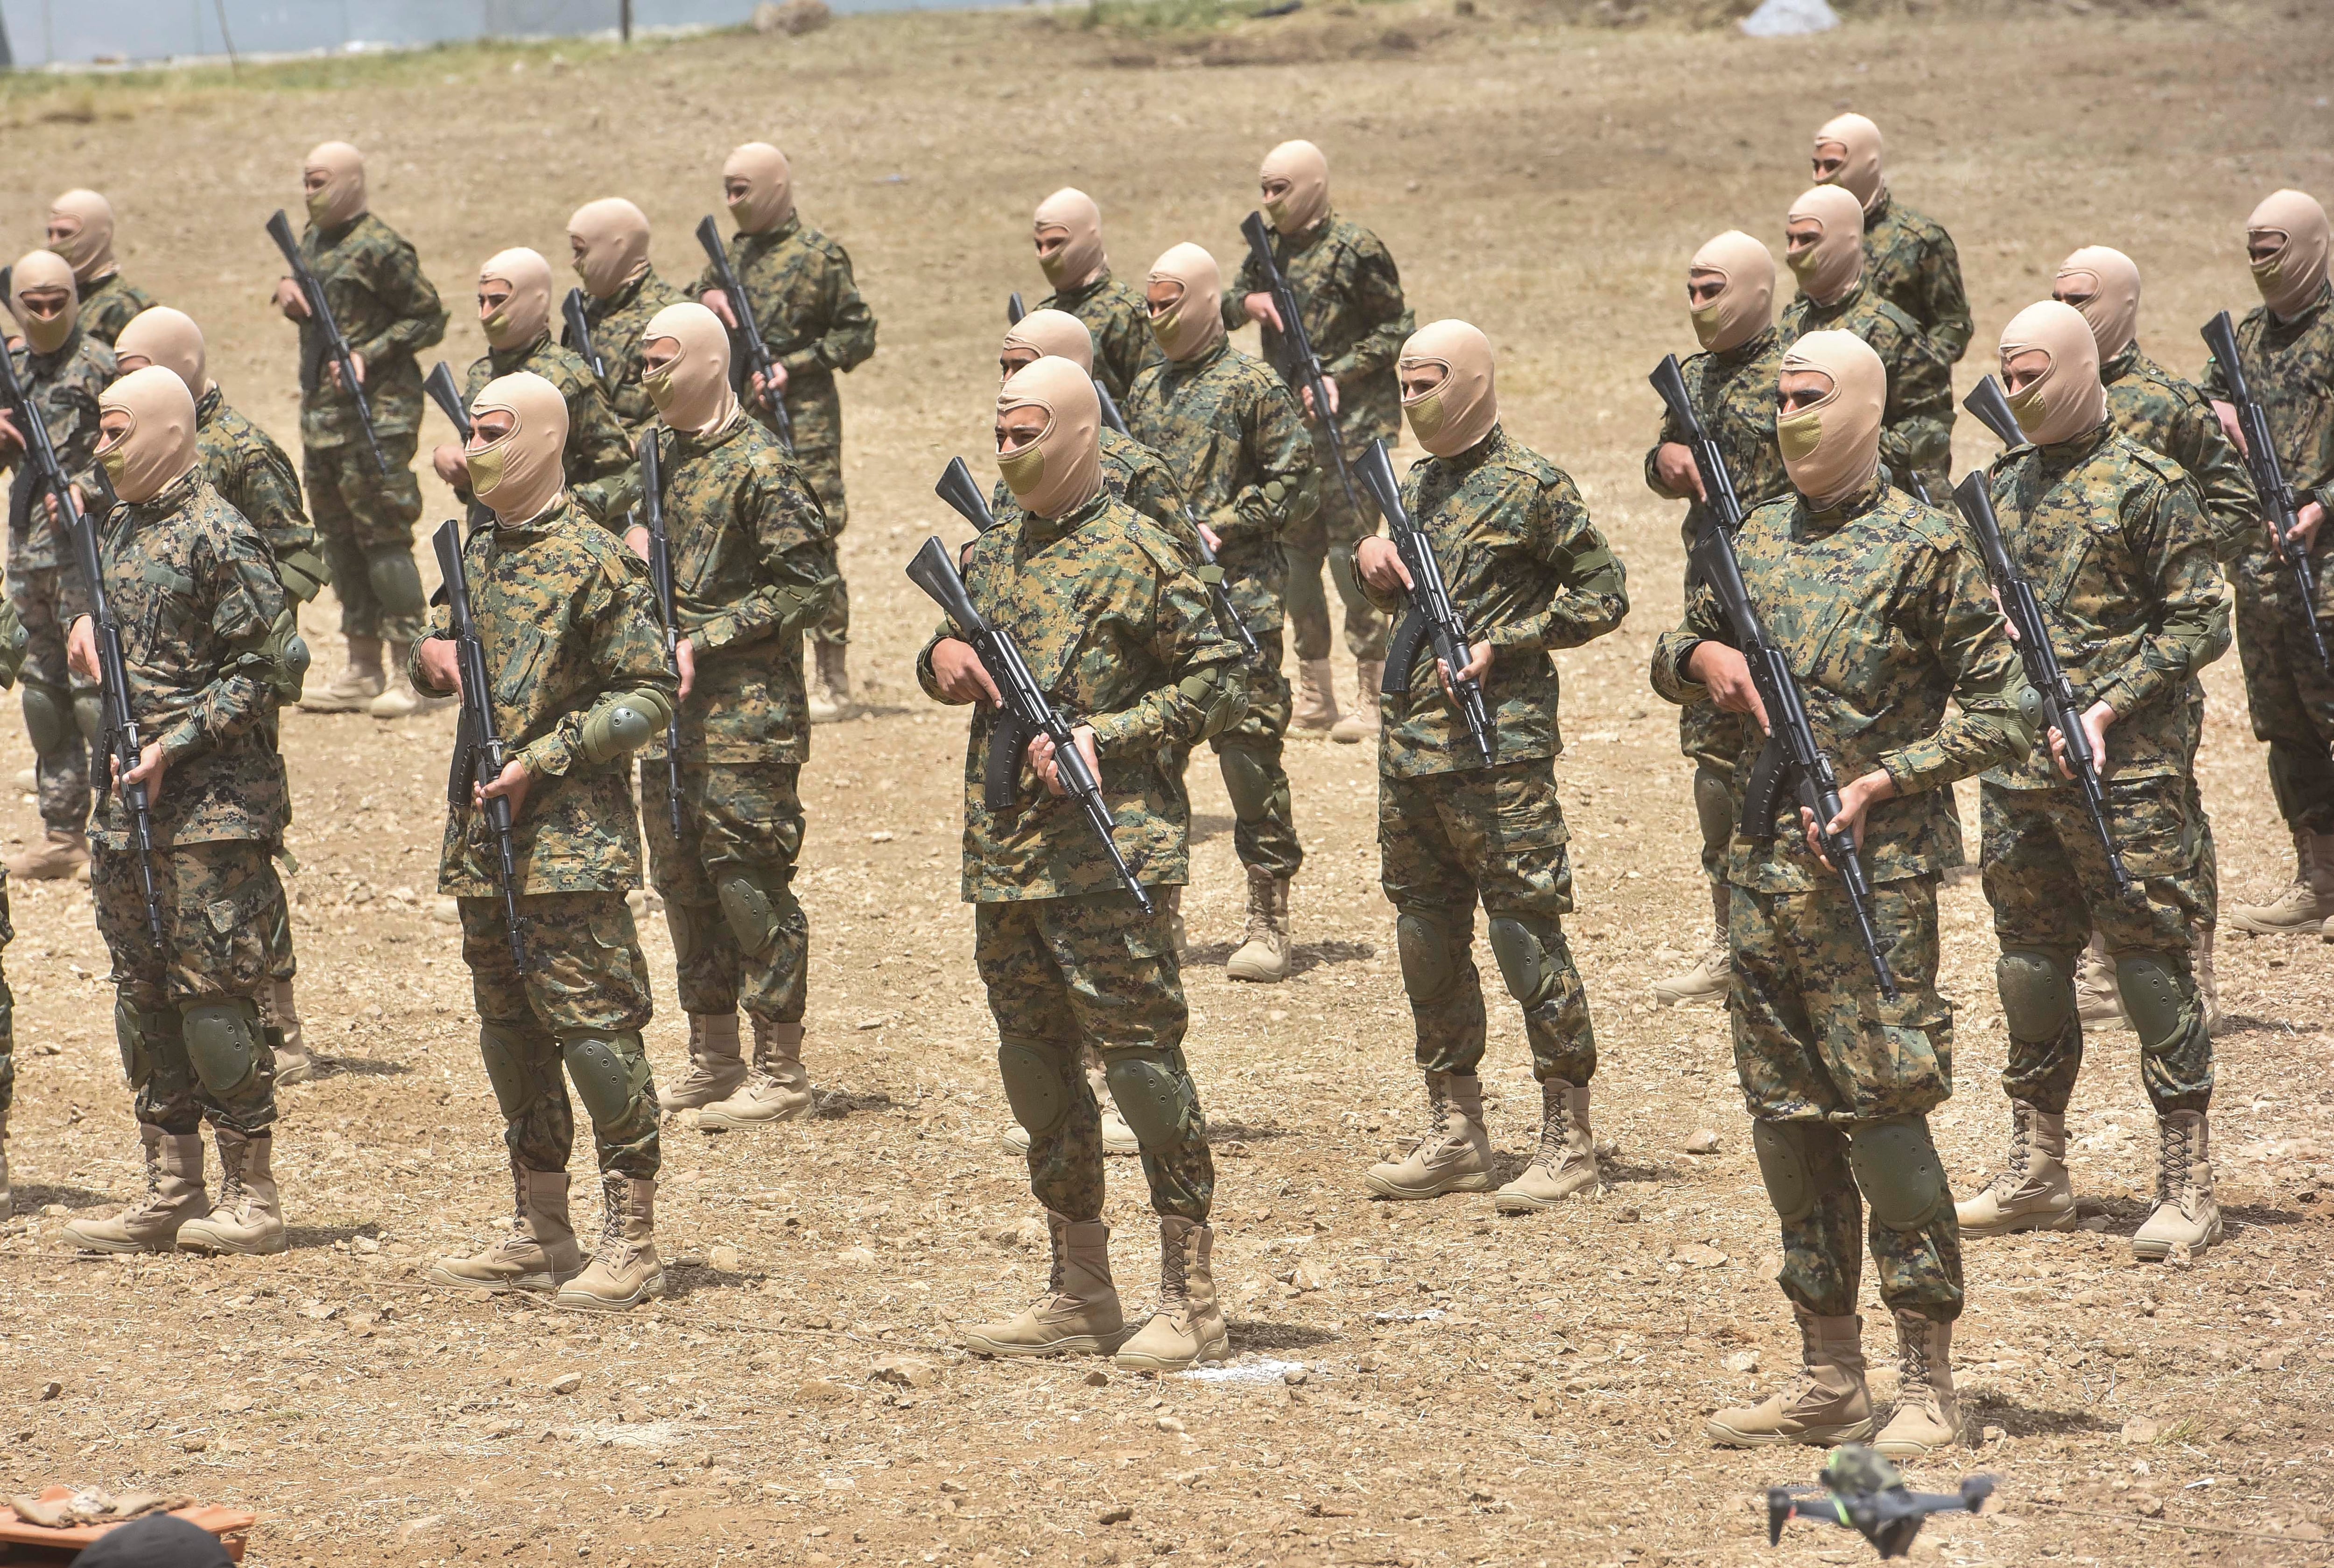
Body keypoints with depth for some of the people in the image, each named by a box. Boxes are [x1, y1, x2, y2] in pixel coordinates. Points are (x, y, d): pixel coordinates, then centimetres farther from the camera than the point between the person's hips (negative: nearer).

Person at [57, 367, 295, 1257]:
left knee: (214, 993, -7)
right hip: (131, 800, 9)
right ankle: (171, 1193, 15)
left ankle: (253, 1197, -1)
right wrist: (86, 623, 6)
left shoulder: (218, 535, -12)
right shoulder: (120, 527, 13)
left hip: (211, 806, -9)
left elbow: (256, 671, -13)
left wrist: (174, 747, -19)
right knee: (145, 996, 9)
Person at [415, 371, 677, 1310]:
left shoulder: (594, 561, -10)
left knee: (595, 1029, -8)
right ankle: (540, 1237, 21)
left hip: (570, 841, -8)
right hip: (483, 837, 8)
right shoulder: (476, 556, 13)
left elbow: (649, 695, -12)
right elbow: (437, 656, 27)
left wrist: (544, 758, -17)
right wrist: (432, 656, 2)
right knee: (511, 1032, 12)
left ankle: (631, 1245, -4)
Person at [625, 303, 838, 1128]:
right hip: (667, 702, 8)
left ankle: (781, 1073, -1)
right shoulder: (659, 452, 12)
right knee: (683, 880, 12)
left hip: (743, 711, -8)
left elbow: (810, 584, -15)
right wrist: (633, 548, 2)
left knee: (749, 882, -7)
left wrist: (704, 640, -16)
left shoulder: (758, 465, -13)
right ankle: (712, 1062, 21)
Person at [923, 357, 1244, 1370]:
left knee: (1143, 1057, -9)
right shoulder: (992, 556, 14)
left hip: (1107, 852, -8)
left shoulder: (1135, 555, -7)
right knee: (1038, 1070, 11)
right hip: (1003, 858, 8)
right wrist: (941, 659, 1)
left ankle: (1191, 1303, -6)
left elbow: (1219, 680, -8)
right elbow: (953, 668, 26)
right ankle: (1079, 1296, 20)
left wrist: (1105, 737, -16)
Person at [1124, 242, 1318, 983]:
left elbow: (1297, 484, -6)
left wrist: (1221, 529, -13)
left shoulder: (1252, 386, -4)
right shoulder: (1146, 390, 15)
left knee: (1250, 754, -7)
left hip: (1237, 596, -6)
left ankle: (1268, 921, -3)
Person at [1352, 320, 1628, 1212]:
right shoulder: (1416, 486, 15)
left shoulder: (1530, 486, -7)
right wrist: (1374, 564, 5)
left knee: (1527, 933, -7)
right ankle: (1455, 1136, 19)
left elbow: (1603, 595, -7)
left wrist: (1503, 643, -15)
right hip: (1408, 745, 8)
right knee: (1428, 937, 10)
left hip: (1499, 746, -8)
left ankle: (1568, 1144, -3)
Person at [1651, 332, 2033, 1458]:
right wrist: (1703, 657, 1)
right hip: (1765, 869, 7)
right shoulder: (1759, 535, 12)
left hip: (1876, 872, -7)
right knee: (1789, 1121, 9)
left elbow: (2002, 715, -7)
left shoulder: (1923, 546, -7)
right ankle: (1828, 1381, 17)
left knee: (1882, 1114, -8)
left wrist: (1883, 780, -16)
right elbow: (1672, 662, 25)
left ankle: (1929, 1386, -2)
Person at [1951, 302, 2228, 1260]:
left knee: (2150, 960, -5)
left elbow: (2198, 622, -9)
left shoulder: (2149, 486, -7)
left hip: (2124, 768, -7)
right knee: (2030, 960, 11)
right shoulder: (2004, 484, 13)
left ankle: (2186, 1188, -1)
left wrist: (2109, 707, -17)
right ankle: (2036, 1174, 20)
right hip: (2016, 767, 7)